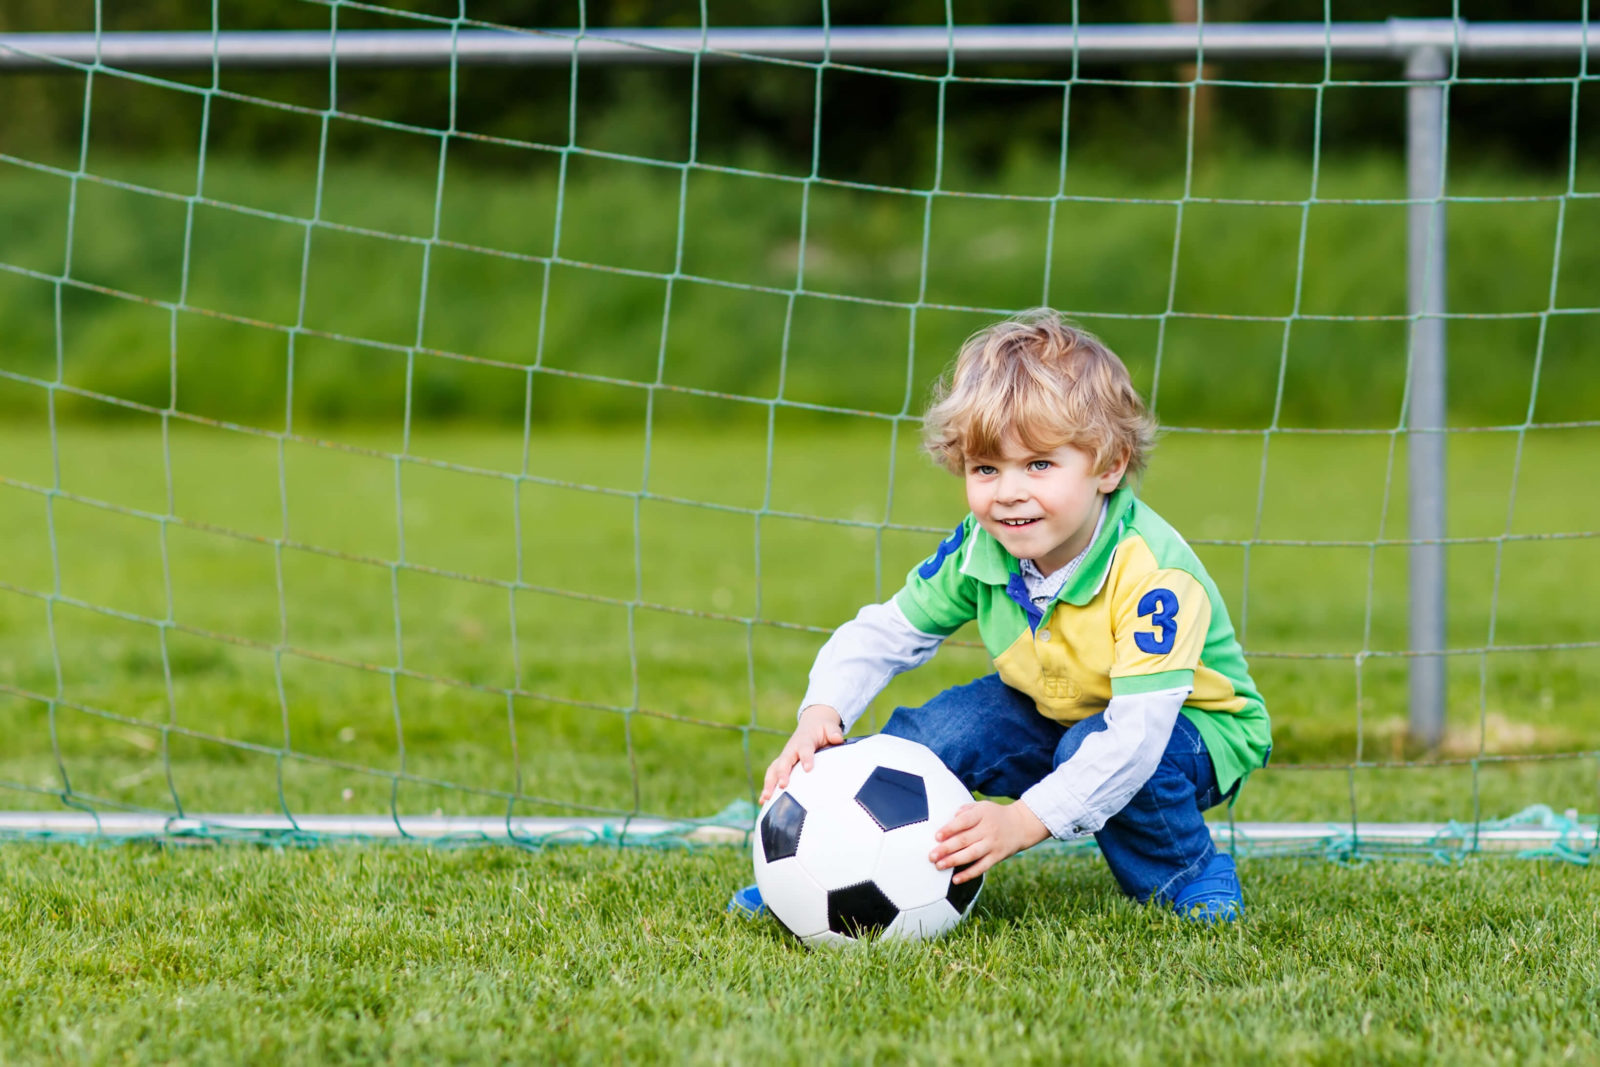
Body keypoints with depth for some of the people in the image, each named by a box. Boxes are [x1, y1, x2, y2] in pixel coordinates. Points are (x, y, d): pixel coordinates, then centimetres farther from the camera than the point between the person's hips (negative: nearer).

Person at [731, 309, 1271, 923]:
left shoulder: (1153, 572, -35)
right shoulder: (979, 551, -16)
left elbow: (1137, 730, -42)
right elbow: (885, 634, -4)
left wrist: (1023, 822, -49)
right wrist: (822, 713, -25)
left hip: (1193, 728, -5)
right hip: (1052, 714, 5)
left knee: (1098, 749, -34)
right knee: (940, 731, -16)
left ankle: (1189, 877, -10)